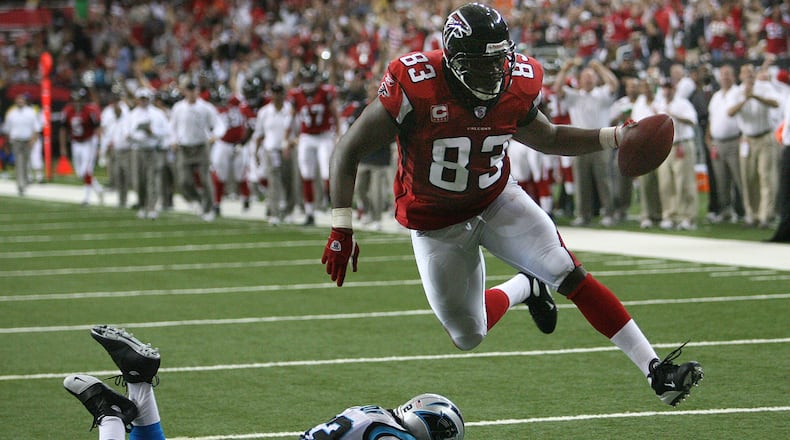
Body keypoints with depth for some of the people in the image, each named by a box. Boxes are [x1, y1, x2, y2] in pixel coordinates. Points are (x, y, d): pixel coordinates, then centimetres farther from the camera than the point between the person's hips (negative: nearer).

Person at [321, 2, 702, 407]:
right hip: (437, 222, -2)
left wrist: (617, 137, -4)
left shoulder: (517, 85, -14)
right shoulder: (415, 88, -29)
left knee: (568, 273, -15)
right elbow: (349, 151, -20)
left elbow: (547, 138, 9)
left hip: (496, 199, 2)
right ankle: (523, 288, 35)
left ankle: (656, 371, -10)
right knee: (468, 338, 3)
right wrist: (341, 230, -26)